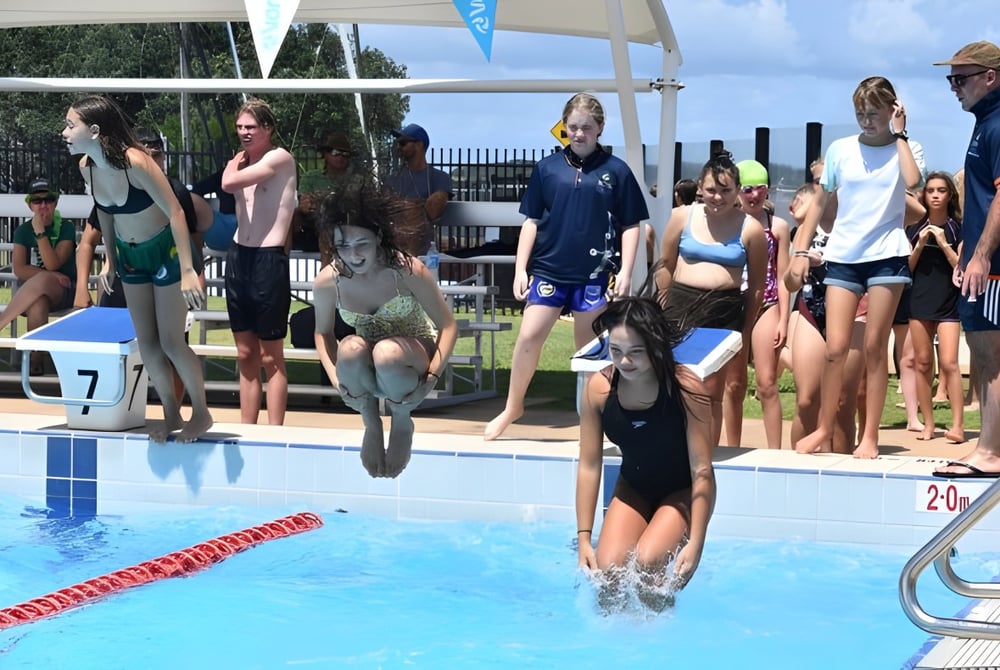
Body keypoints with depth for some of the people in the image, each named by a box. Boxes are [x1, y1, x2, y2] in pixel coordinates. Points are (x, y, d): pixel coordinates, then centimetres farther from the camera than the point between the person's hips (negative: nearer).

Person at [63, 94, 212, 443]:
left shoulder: (135, 162, -30)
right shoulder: (86, 166, -9)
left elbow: (175, 212, -27)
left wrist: (188, 271, -29)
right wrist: (110, 260, 14)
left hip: (165, 252, -7)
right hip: (130, 257, 7)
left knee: (171, 342, -2)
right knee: (146, 342, 8)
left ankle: (201, 413, 17)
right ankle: (171, 415, 24)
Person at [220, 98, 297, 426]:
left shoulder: (279, 158, -9)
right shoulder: (244, 162, 14)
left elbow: (229, 183, -17)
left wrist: (235, 164, -1)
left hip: (269, 261, -7)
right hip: (239, 257, 7)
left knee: (270, 357, -2)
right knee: (245, 355, 10)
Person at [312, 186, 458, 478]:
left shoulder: (408, 270, -22)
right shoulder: (328, 280, -14)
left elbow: (448, 326, -15)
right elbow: (324, 333, 4)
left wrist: (432, 378, -26)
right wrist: (336, 377, -13)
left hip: (415, 354, -2)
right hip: (366, 374, 2)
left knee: (387, 352, -38)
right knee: (351, 349, -35)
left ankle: (402, 424, -5)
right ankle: (371, 426, -5)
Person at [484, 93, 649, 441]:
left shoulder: (616, 171, -1)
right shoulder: (547, 167, 3)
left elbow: (630, 226, 3)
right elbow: (531, 221, 7)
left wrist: (625, 271, -5)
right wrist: (520, 268, 3)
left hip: (594, 274, -1)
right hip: (548, 269, 1)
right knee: (529, 336, -2)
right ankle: (512, 406, 14)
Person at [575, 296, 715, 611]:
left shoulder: (687, 390, -27)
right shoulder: (599, 388, -18)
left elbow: (702, 471, -25)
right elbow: (589, 467, -11)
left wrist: (696, 542, -28)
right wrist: (583, 537, -12)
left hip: (681, 491, -3)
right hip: (632, 488, 3)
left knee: (647, 563, -26)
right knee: (608, 569, -17)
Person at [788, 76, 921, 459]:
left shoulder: (903, 149, 1)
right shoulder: (841, 150, 5)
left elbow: (913, 182, -21)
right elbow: (820, 201, 12)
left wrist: (899, 134, -13)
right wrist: (801, 249, 7)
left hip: (886, 255, -2)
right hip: (842, 256, 2)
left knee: (874, 347, 1)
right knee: (836, 347, -3)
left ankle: (870, 437, 7)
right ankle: (824, 431, 10)